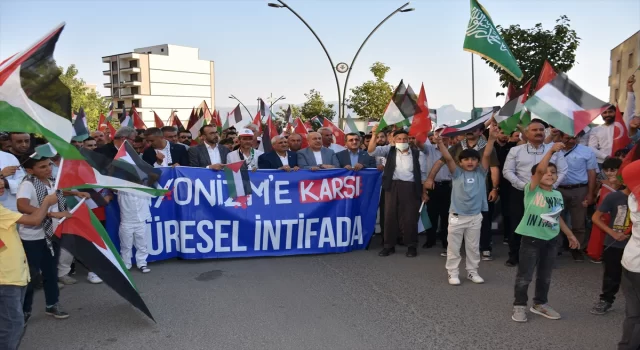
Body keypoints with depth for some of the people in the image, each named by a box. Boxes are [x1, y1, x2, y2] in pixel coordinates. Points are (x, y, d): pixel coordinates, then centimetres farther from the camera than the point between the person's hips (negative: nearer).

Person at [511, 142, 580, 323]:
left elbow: (557, 217, 19)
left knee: (545, 276, 17)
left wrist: (570, 234, 23)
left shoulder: (557, 195, 8)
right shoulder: (532, 190, -11)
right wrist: (551, 150, -29)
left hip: (552, 240, 6)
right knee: (525, 276, 3)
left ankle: (540, 304, 33)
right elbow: (540, 169, -27)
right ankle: (519, 306, 16)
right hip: (531, 239, -6)